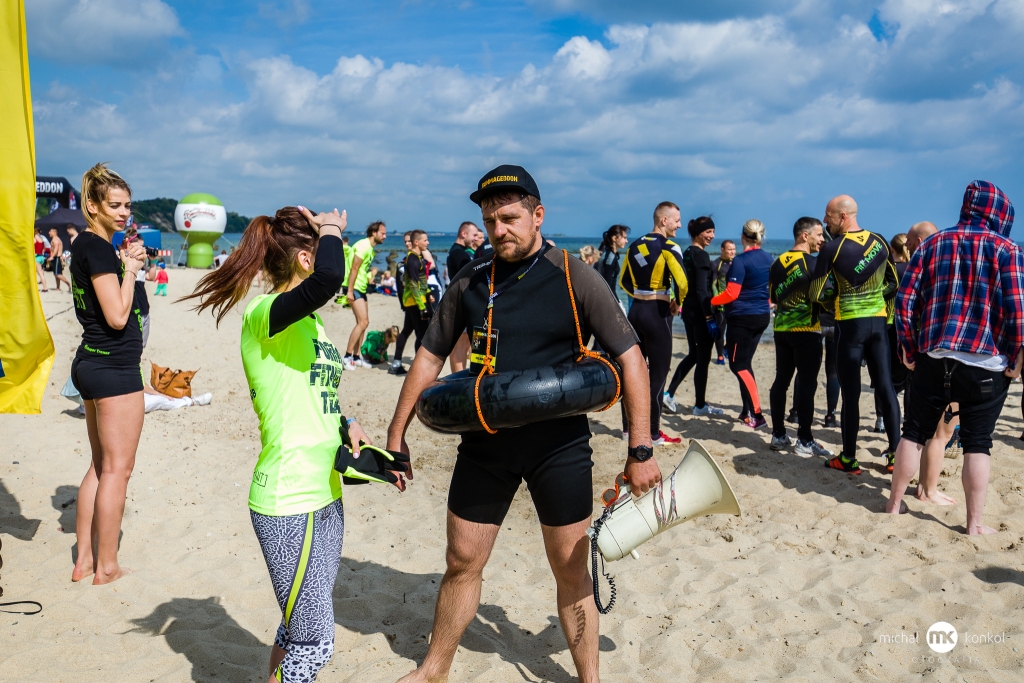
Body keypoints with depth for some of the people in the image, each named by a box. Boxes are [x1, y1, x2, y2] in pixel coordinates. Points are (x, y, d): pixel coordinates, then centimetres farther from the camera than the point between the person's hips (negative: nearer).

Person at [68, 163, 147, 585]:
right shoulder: (97, 248, -16)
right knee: (118, 469, 0)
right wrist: (130, 268, -11)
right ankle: (106, 567, 10)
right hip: (115, 367, -10)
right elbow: (118, 316, -20)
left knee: (101, 465, 17)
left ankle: (85, 559, 24)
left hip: (92, 362, 10)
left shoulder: (87, 245, 14)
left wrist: (126, 263, 10)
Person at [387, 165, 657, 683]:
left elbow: (629, 358, -9)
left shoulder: (575, 278, -9)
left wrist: (640, 451, -12)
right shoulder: (470, 282, 1)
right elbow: (430, 357, 8)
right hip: (484, 445, 3)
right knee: (462, 563, 13)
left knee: (571, 569, 9)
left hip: (559, 446, -3)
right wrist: (396, 435, 8)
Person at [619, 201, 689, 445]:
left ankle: (628, 427, 21)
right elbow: (682, 282, -24)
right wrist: (677, 303, -7)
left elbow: (624, 282, 16)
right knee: (658, 374, 1)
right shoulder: (668, 247, -13)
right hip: (657, 313, -7)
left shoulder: (635, 246, 9)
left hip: (636, 310, 7)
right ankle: (654, 434, 6)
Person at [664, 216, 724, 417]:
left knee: (693, 354, 18)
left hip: (688, 309, 9)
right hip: (700, 311, -9)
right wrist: (710, 317, -20)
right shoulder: (701, 255, -15)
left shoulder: (687, 253, 12)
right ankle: (700, 405, 10)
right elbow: (702, 290, -20)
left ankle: (669, 394, 15)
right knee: (703, 358, 1)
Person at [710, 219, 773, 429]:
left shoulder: (741, 261, -15)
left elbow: (731, 294, -18)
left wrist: (711, 301, -5)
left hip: (741, 317, -8)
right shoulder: (769, 259, 7)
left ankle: (757, 415, -9)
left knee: (738, 365, -2)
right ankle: (747, 411, 19)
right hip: (762, 316, 8)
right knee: (745, 363, 16)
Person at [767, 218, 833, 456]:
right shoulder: (813, 263, -11)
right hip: (807, 330, -6)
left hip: (781, 328, 7)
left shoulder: (778, 263, 8)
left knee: (781, 380, 10)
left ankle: (778, 435, 14)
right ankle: (805, 440, 0)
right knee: (806, 383, -3)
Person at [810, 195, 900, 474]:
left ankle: (848, 458, 7)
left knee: (851, 391, 1)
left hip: (850, 323, -5)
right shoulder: (880, 241, 5)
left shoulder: (833, 248, -11)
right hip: (878, 320, 5)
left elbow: (817, 293, -8)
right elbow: (893, 283, 12)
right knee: (885, 385, 10)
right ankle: (895, 452, 14)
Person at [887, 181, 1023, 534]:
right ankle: (974, 523, 12)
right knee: (977, 442, 6)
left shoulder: (932, 244, 6)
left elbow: (905, 301, 1)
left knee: (914, 432, 13)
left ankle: (894, 504, 22)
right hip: (985, 365, -2)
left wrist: (909, 349, 9)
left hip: (933, 359, 2)